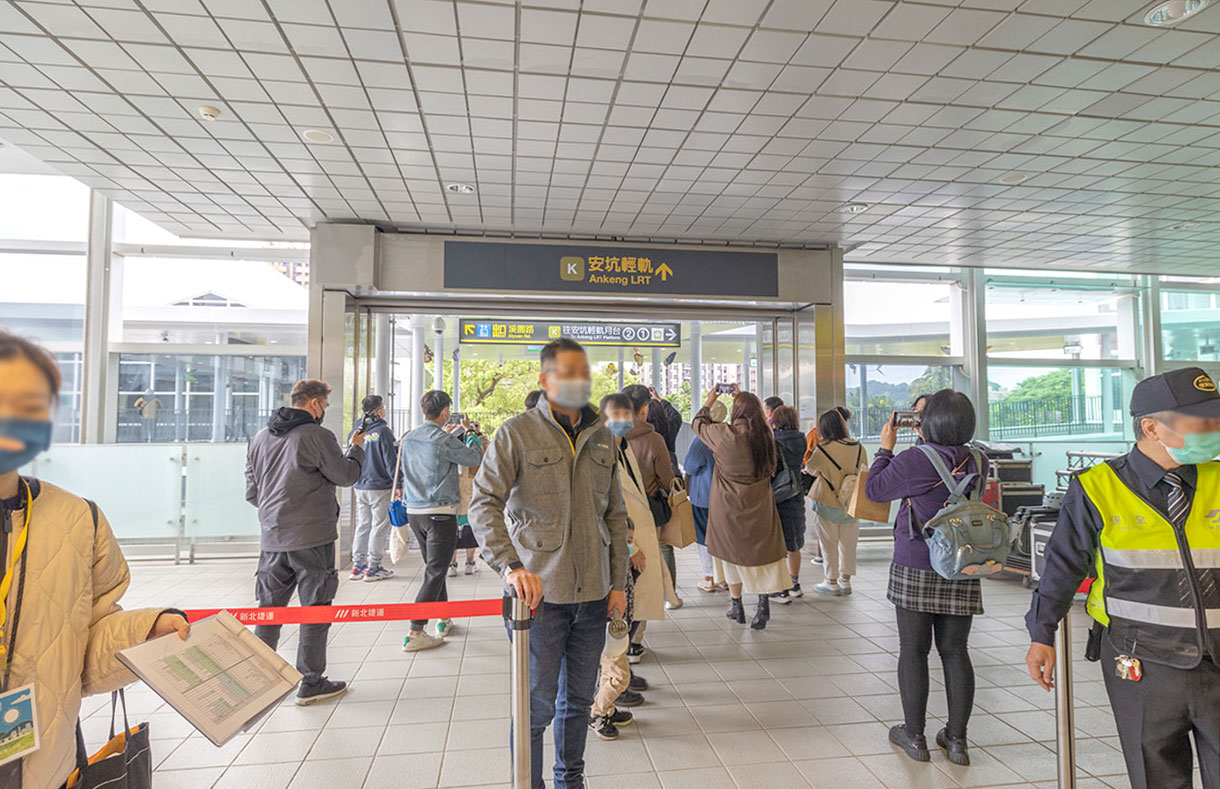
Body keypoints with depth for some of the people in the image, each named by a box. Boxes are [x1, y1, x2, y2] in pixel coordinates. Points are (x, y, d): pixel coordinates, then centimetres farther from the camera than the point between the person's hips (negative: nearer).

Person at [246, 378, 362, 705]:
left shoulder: (259, 438, 10)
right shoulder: (317, 436, -12)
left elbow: (251, 491, 14)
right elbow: (346, 475, -6)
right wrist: (356, 448, 10)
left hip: (272, 539, 6)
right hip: (312, 537, -6)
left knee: (269, 608, 15)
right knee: (315, 609, 4)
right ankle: (311, 683, 11)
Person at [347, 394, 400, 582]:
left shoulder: (356, 431, 8)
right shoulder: (383, 431, -13)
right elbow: (391, 460, -14)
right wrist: (398, 483, -10)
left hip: (360, 487, 7)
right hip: (380, 487, -7)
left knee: (362, 525, 13)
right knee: (379, 526, 1)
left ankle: (357, 566, 17)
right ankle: (373, 568, 5)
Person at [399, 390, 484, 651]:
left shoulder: (409, 438, 6)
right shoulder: (444, 441, -16)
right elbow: (475, 458, -7)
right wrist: (470, 431, 7)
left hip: (414, 512, 8)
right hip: (440, 514, -8)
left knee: (433, 567, 20)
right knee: (434, 573, -1)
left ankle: (442, 620, 31)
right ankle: (415, 633, -2)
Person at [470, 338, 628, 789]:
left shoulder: (602, 437, 8)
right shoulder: (516, 434, -7)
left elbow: (615, 515, 12)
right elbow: (484, 505, -13)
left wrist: (618, 581, 9)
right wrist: (510, 566, -26)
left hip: (593, 595, 5)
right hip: (540, 592, -5)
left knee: (579, 698, 18)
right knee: (537, 704, 5)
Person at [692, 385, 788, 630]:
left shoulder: (724, 434, -15)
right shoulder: (765, 434, -6)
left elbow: (698, 423, 2)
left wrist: (709, 402, 19)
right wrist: (743, 398, 27)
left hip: (729, 505, -2)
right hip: (759, 507, 3)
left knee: (733, 553, 12)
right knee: (761, 551, 10)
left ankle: (737, 606, 21)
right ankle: (763, 605, 6)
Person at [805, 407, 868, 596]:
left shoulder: (823, 449, -17)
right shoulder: (859, 448, -5)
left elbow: (810, 469, -1)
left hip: (828, 504, -4)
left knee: (829, 544, 8)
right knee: (848, 544, 14)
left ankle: (832, 582, 14)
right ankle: (846, 581, 21)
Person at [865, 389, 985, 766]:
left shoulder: (912, 461, -15)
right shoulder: (977, 463, -1)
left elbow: (874, 489, -2)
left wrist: (885, 448, 8)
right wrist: (927, 441, 15)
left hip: (914, 570, -4)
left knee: (913, 651, 8)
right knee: (955, 652, 13)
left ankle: (914, 736, 19)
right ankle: (957, 740, 22)